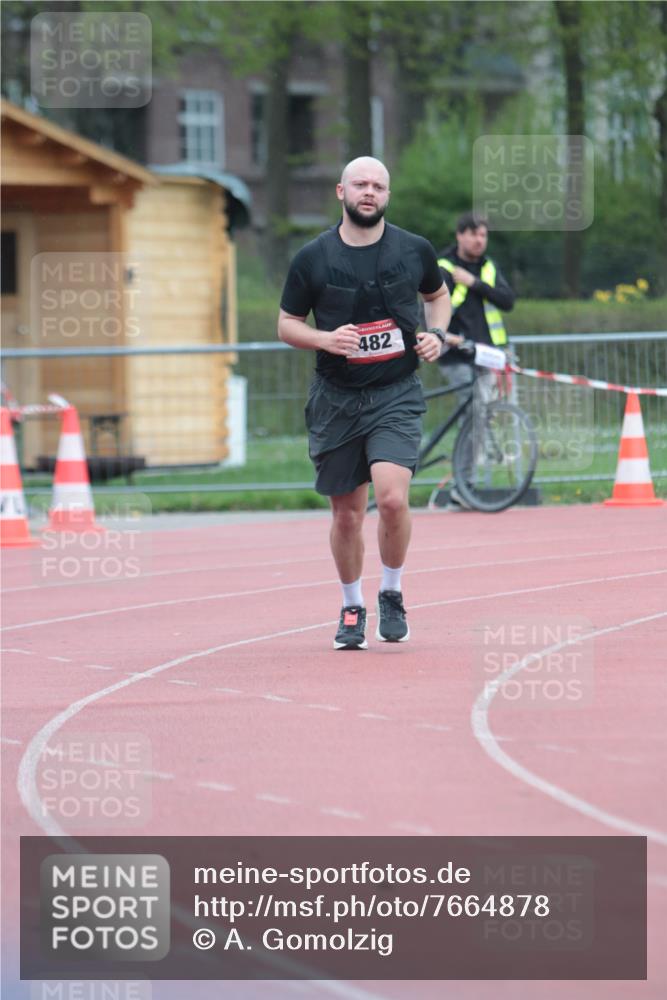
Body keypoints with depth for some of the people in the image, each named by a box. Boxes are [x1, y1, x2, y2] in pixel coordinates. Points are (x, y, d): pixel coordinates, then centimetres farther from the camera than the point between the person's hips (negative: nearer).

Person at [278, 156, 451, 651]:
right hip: (336, 400, 1)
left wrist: (437, 335, 0)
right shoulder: (313, 258, -3)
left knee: (392, 497, -19)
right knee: (347, 513, 6)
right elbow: (287, 324, 6)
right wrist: (326, 339, -14)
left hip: (397, 394, -1)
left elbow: (438, 294, 20)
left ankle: (392, 594, 4)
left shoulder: (415, 250, 0)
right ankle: (352, 609, 26)